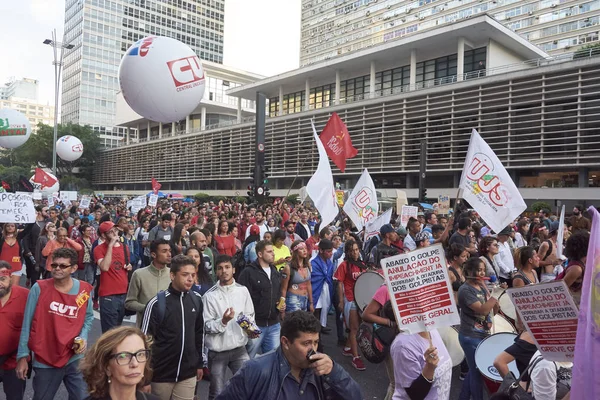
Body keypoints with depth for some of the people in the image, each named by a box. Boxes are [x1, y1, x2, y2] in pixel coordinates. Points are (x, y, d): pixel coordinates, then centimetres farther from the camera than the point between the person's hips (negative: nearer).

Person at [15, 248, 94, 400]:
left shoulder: (85, 290, -4)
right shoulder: (39, 288, -9)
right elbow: (27, 323, -4)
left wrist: (83, 337, -7)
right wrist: (22, 356, -3)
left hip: (75, 359, 1)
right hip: (44, 361, -1)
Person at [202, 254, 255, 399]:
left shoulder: (243, 291, -1)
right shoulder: (209, 296, -10)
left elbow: (250, 315, 10)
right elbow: (206, 326, -9)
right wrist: (223, 322, -25)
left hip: (239, 348, 2)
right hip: (217, 351, -2)